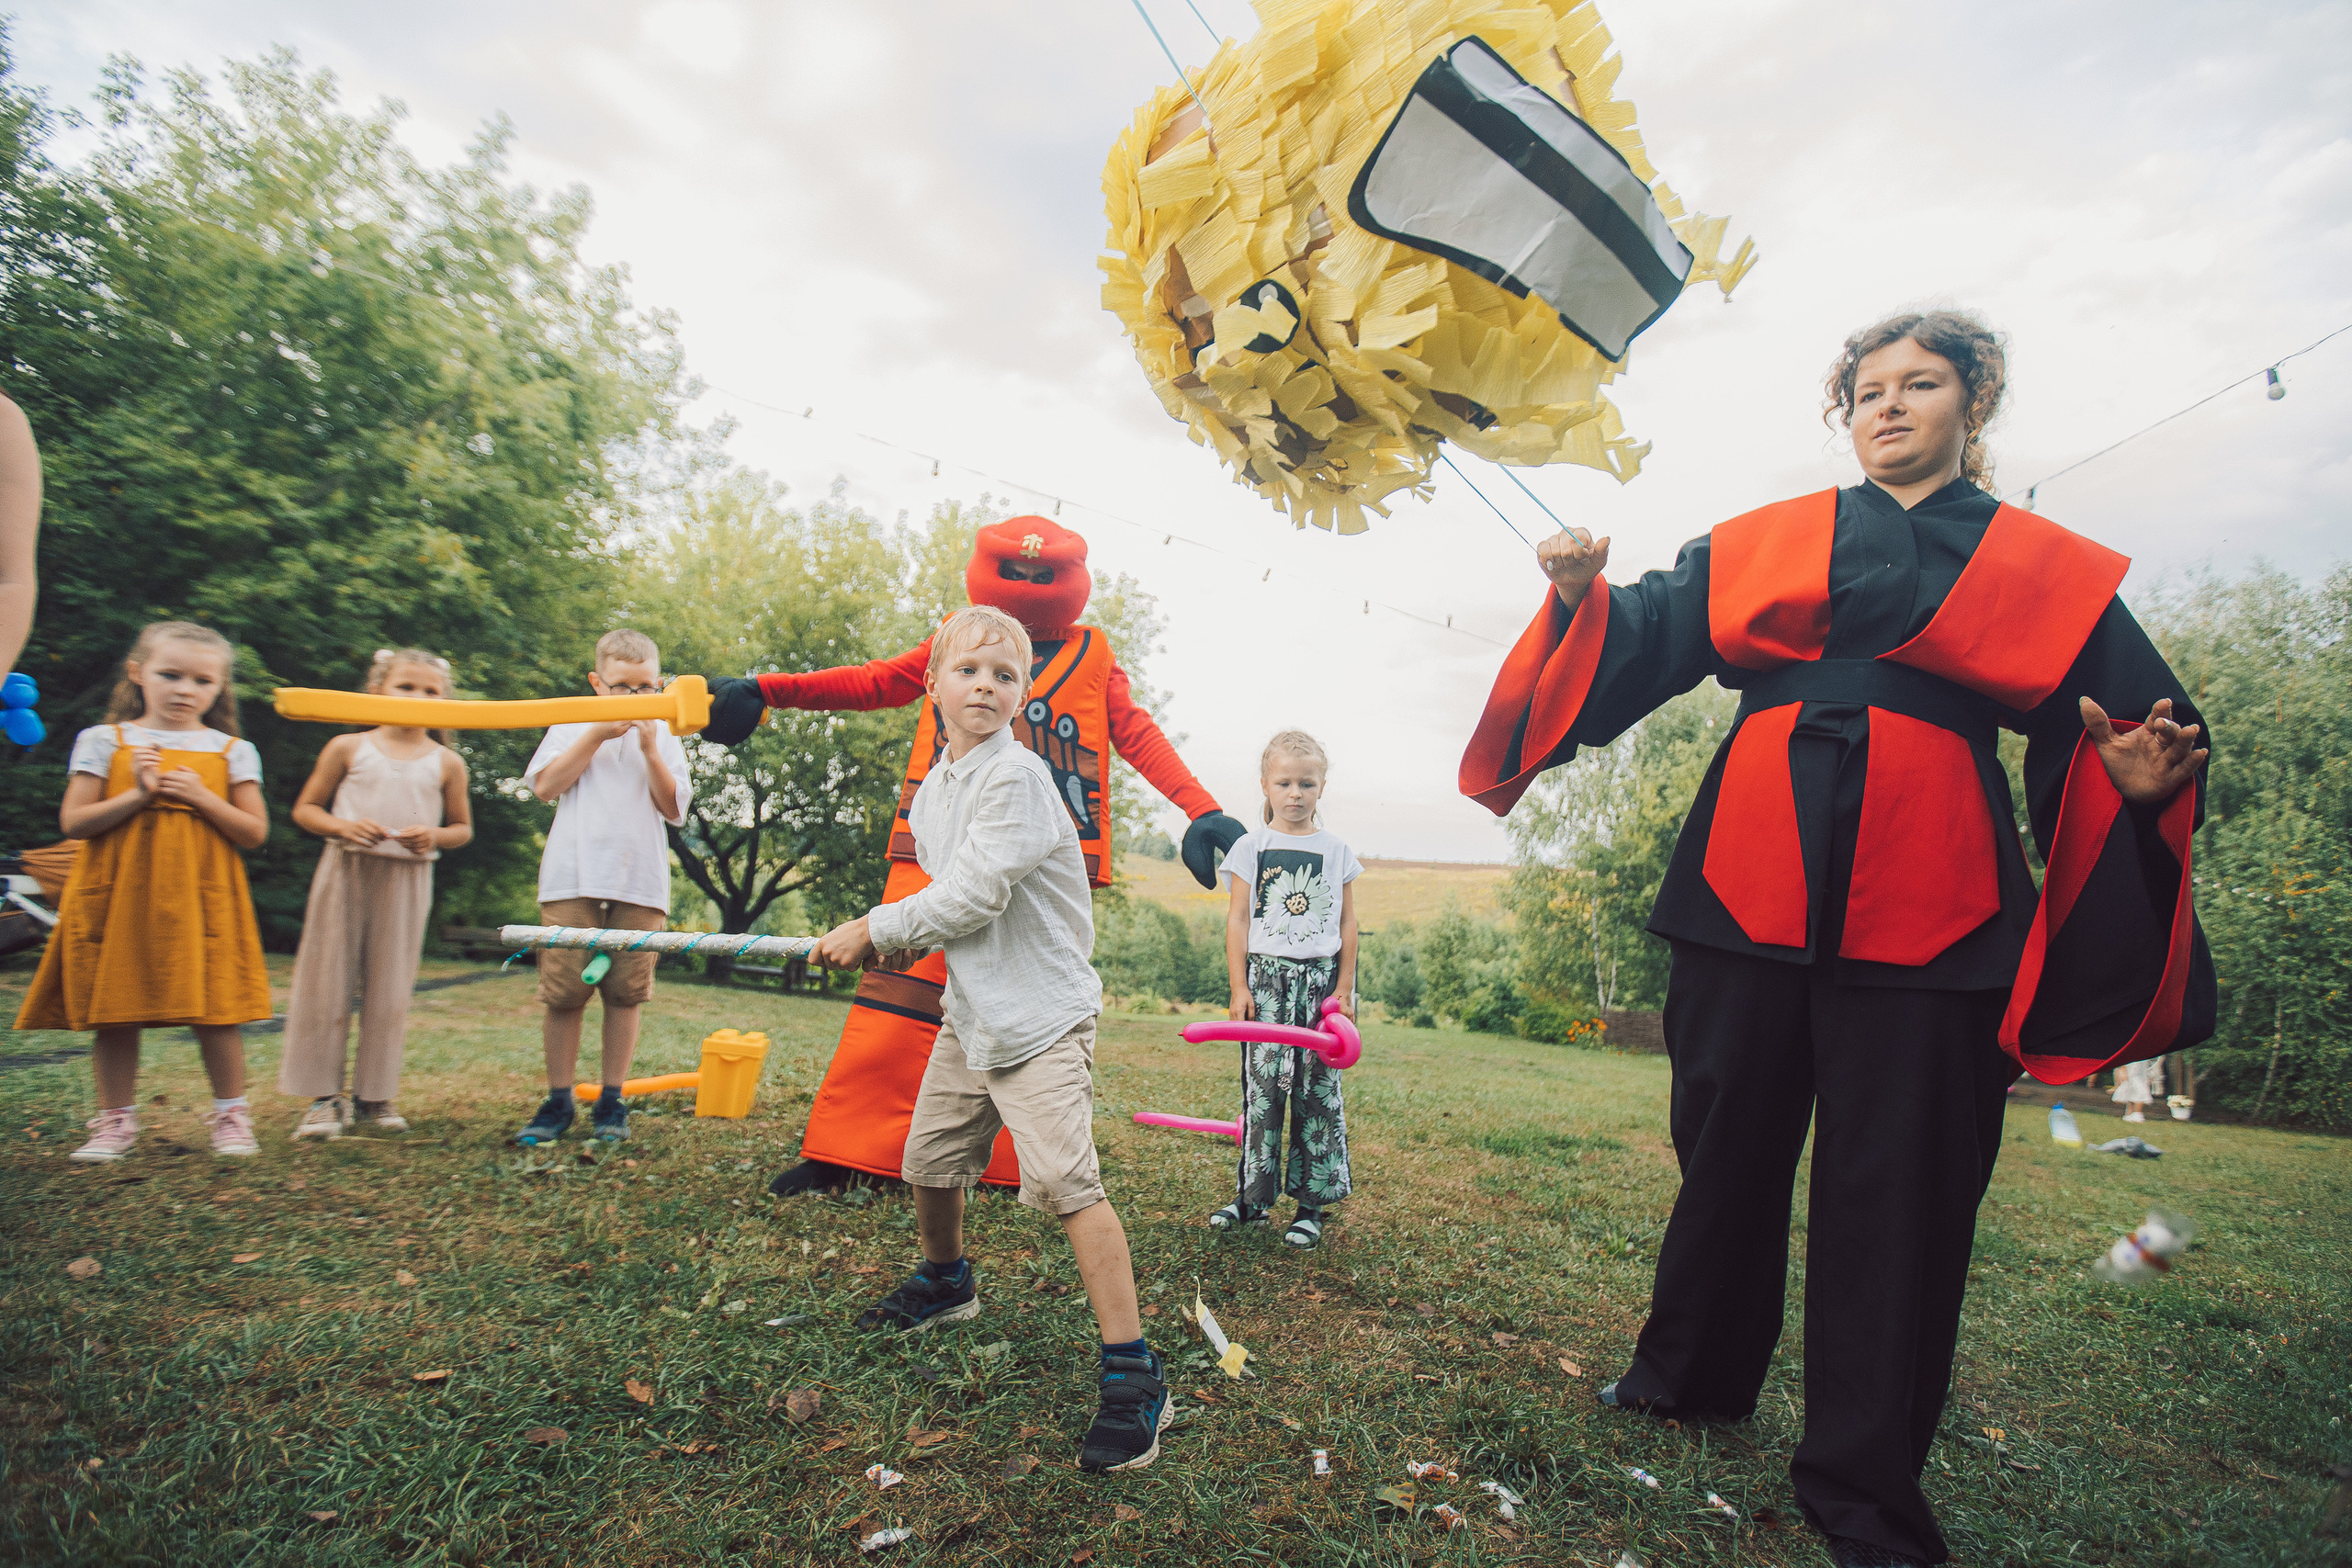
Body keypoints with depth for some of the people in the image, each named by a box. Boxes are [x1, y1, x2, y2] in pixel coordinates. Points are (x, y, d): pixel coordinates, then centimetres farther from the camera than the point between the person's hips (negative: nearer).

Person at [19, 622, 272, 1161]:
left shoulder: (233, 751, 6)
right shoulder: (103, 741, 5)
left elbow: (255, 833, 2)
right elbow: (73, 823, -1)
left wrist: (202, 797, -11)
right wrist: (137, 795, -13)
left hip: (200, 902, -1)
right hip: (118, 899, 1)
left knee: (215, 1013, -1)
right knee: (114, 1013, 6)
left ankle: (231, 1115, 12)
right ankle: (116, 1121, 21)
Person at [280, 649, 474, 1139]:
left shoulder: (447, 763, 3)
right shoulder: (348, 748, 2)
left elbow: (463, 828, 11)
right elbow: (305, 809, 6)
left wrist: (435, 836, -11)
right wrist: (341, 827, -13)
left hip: (408, 879, 1)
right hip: (346, 872, 0)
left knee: (389, 988, 6)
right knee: (328, 982, 2)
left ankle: (375, 1094, 16)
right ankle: (323, 1095, 13)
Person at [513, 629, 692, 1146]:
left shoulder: (663, 736, 14)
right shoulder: (573, 724, 12)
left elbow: (673, 808, 4)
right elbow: (545, 784, -2)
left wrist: (650, 750, -6)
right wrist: (598, 735, -6)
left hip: (641, 884, 1)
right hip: (574, 878, -1)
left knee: (626, 992, 1)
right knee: (563, 991, -1)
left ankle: (611, 1101, 12)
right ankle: (557, 1102, 11)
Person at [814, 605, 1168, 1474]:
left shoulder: (1018, 774, -17)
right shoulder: (931, 791, 10)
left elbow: (974, 895, -22)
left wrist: (873, 928, -10)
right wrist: (900, 943, 2)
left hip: (1041, 1012, -9)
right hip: (968, 1009, 9)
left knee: (1063, 1179, -18)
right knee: (928, 1159, 20)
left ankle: (1133, 1374, -9)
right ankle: (945, 1282, 49)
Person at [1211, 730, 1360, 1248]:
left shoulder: (1337, 851, 6)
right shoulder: (1252, 847, 2)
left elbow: (1347, 923, 8)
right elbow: (1238, 919, 2)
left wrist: (1344, 988, 3)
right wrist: (1239, 987, -3)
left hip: (1321, 977, 1)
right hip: (1266, 976, -1)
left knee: (1318, 1090, 2)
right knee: (1262, 1086, -2)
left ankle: (1311, 1203, 12)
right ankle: (1252, 1195, 11)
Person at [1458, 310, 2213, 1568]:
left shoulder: (2047, 568, 13)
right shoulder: (1769, 542, 15)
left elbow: (2117, 736, 11)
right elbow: (1650, 634, 9)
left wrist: (2138, 780, -12)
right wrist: (1587, 594, -11)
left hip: (1924, 891, -1)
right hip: (1756, 872, 1)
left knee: (1896, 1184, 3)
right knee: (1729, 1140, 10)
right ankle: (1692, 1374, 32)